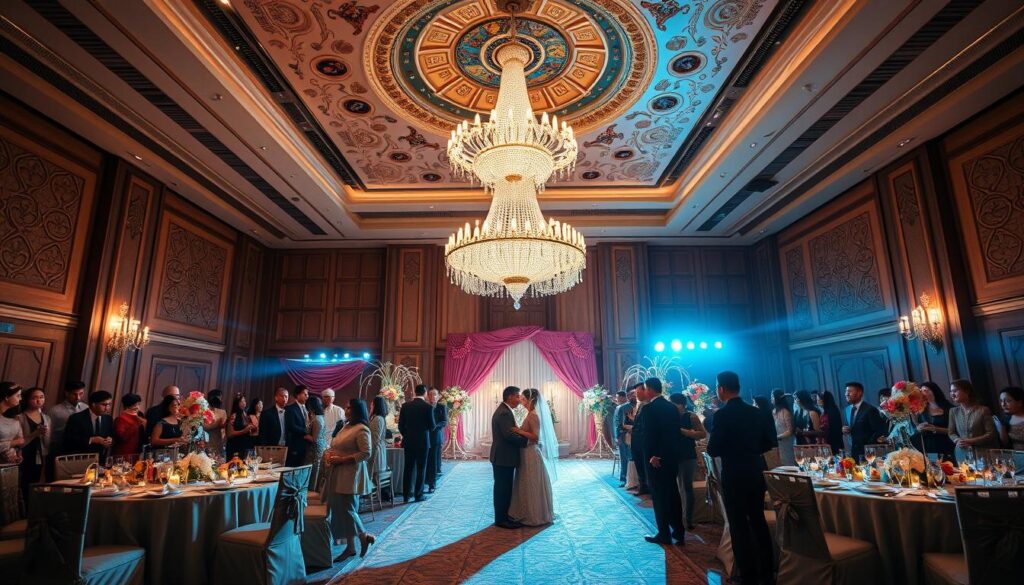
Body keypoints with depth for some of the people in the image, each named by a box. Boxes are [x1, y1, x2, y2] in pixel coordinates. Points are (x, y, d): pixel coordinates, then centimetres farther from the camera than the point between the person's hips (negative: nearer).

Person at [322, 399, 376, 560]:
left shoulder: (361, 430, -13)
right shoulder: (347, 427, 14)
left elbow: (366, 453, -20)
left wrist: (341, 460, -20)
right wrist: (329, 454, 3)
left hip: (350, 475, -9)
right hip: (337, 474, 9)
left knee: (347, 509, -4)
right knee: (339, 510, 11)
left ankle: (364, 536, 18)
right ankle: (350, 547, 21)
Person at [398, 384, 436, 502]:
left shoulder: (405, 406, -2)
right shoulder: (428, 407, -12)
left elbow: (400, 425, 2)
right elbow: (432, 426, -8)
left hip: (408, 441, 3)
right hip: (422, 441, -3)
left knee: (408, 468, 11)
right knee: (421, 468, 7)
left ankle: (407, 495, 15)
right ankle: (418, 495, 11)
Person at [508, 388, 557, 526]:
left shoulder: (533, 415, -19)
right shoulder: (531, 414, 10)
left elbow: (536, 437, -23)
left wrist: (520, 431, -23)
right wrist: (519, 430, 5)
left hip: (531, 455, -10)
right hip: (527, 454, 10)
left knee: (531, 486, 2)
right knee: (528, 485, 17)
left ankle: (534, 517, 13)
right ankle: (530, 514, 27)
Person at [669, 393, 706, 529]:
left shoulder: (691, 416, -6)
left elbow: (703, 433, -12)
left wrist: (683, 431, -18)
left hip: (688, 456, -3)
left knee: (687, 487, 4)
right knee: (674, 487, 6)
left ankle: (689, 519, 14)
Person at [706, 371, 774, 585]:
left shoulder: (722, 414, -17)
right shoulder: (755, 412, 2)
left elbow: (713, 450, -16)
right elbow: (768, 443, 10)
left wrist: (728, 450, 5)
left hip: (734, 477, -6)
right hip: (756, 474, 7)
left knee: (739, 527, 5)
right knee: (758, 522, 19)